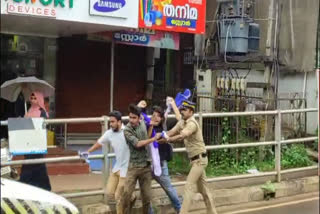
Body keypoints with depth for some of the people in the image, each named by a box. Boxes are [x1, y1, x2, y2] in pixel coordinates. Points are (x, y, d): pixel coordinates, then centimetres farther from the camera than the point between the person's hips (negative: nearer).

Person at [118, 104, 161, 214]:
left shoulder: (143, 124, 5)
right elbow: (138, 143, -19)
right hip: (134, 166, -4)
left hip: (146, 166, 4)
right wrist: (154, 138, -11)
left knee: (147, 196, 7)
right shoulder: (127, 130, -11)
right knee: (126, 194, -14)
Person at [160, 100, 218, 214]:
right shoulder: (182, 122, 8)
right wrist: (159, 138, -18)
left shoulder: (192, 123, -20)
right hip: (195, 159, 9)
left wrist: (167, 139, -45)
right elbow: (171, 132, -2)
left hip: (199, 159, -9)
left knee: (189, 187, -13)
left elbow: (182, 136, -37)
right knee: (203, 188, 15)